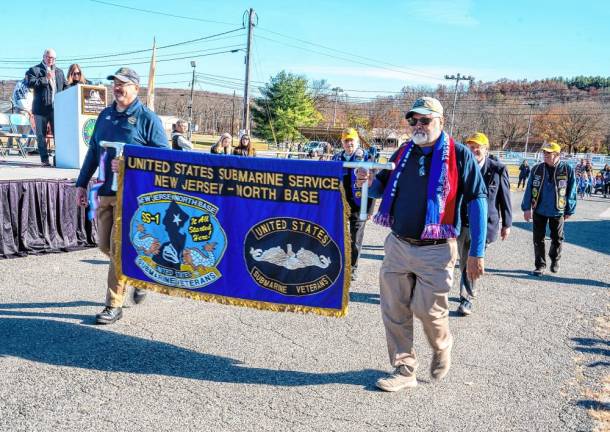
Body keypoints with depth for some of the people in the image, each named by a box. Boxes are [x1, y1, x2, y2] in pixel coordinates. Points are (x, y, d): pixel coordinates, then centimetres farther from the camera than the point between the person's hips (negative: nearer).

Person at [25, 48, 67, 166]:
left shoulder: (59, 72, 20)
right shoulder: (34, 70, 5)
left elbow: (65, 86, 20)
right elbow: (30, 83, -11)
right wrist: (45, 78, -14)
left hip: (57, 108, 3)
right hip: (41, 108, -3)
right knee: (41, 135, 2)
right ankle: (44, 159, 7)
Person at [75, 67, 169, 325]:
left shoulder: (147, 118, -5)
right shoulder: (105, 115, 14)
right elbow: (93, 151, 19)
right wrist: (82, 184, 16)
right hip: (105, 192, 7)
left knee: (119, 248, -6)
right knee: (105, 246, 11)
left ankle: (114, 306, 5)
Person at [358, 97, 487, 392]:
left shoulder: (459, 155, -6)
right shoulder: (403, 153, 9)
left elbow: (477, 201, -7)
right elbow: (380, 190, 18)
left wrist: (476, 253, -11)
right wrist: (370, 181, -8)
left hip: (435, 251, -5)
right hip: (398, 245, 5)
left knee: (428, 309, 0)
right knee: (394, 311, 5)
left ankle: (442, 347, 33)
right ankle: (404, 370, 20)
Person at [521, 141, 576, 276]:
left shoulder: (567, 170, -6)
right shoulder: (537, 169, -2)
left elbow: (571, 192, -1)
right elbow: (529, 189, 0)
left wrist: (569, 211, 1)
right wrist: (526, 208, -5)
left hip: (557, 211, -1)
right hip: (539, 211, 1)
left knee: (557, 239, 12)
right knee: (538, 239, 4)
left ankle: (555, 261, 35)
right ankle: (540, 265, 16)